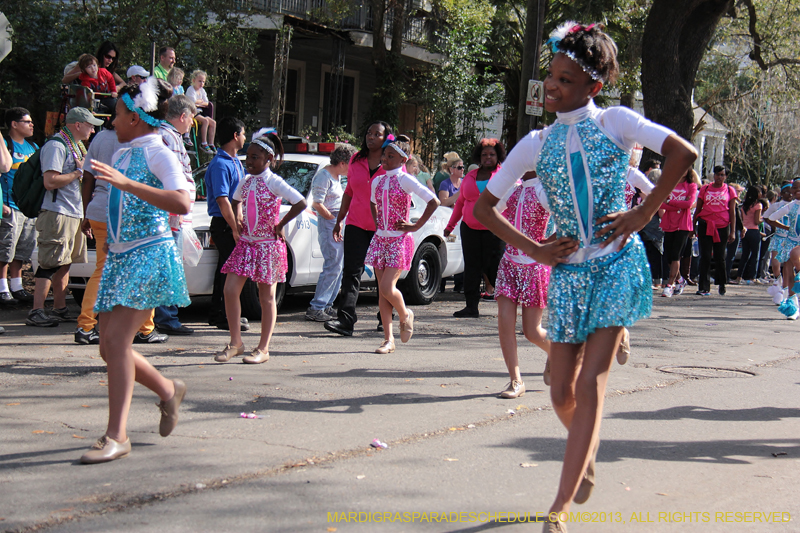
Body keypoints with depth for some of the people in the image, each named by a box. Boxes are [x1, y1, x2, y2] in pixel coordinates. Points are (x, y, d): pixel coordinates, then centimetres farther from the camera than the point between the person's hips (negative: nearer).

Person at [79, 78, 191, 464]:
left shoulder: (159, 154, -9)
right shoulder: (122, 155, 15)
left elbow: (182, 203, -26)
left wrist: (126, 183, -31)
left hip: (149, 255, -8)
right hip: (119, 257, 8)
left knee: (116, 340, -16)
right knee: (109, 347, 6)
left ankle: (117, 436, -10)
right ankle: (168, 390, 29)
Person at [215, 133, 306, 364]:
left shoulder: (274, 182, -11)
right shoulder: (245, 182, 8)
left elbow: (300, 203, -18)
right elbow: (236, 201, 29)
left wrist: (279, 225, -13)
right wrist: (238, 219, 11)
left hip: (268, 244, -6)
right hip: (245, 242, 6)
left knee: (266, 297, 3)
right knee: (230, 290, -3)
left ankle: (263, 349, 10)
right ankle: (235, 342, 9)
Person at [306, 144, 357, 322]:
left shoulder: (335, 176, 17)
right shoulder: (324, 176, -13)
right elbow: (317, 204, -19)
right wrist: (335, 220, -16)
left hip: (339, 225, 10)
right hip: (329, 225, -10)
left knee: (338, 267, 10)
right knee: (332, 267, -11)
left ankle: (327, 306, 16)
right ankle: (315, 308, -7)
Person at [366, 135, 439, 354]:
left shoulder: (405, 180, -9)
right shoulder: (377, 182, 10)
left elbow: (434, 202, -14)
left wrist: (416, 226, -11)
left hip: (400, 240, -6)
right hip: (380, 238, 6)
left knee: (387, 288, -14)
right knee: (382, 291, 3)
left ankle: (405, 315, 17)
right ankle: (388, 339, 9)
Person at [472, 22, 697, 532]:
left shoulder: (615, 122, -1)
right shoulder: (537, 144, 6)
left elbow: (684, 153, -12)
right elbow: (484, 206, 10)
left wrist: (641, 215, -12)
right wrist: (533, 249, 0)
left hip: (618, 265, -3)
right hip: (568, 271, 3)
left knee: (590, 384, -8)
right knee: (562, 392, 5)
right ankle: (587, 456, 38)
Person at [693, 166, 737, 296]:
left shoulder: (730, 190, 8)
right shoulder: (705, 189, 9)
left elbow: (732, 212, 7)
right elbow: (698, 209, 12)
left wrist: (732, 232, 2)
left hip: (722, 226, 0)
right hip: (705, 225, 0)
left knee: (720, 257, 6)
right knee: (705, 257, -4)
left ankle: (722, 284, 25)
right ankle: (703, 287, -2)